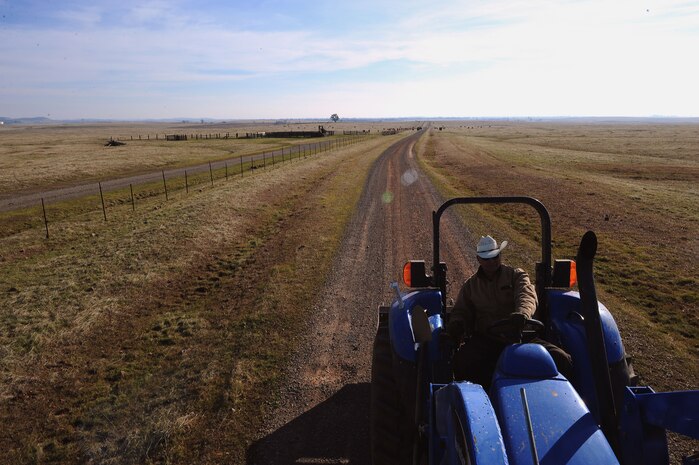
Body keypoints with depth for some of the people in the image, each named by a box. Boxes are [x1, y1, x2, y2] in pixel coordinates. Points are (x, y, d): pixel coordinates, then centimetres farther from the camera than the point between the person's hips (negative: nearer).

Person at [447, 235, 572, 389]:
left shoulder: (517, 275, 10)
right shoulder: (470, 285, 18)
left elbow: (527, 297, -11)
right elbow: (460, 311, 18)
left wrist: (522, 314, -36)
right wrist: (456, 324, -9)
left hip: (520, 336, 0)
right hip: (485, 340, 0)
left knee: (562, 359, -23)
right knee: (461, 361, -31)